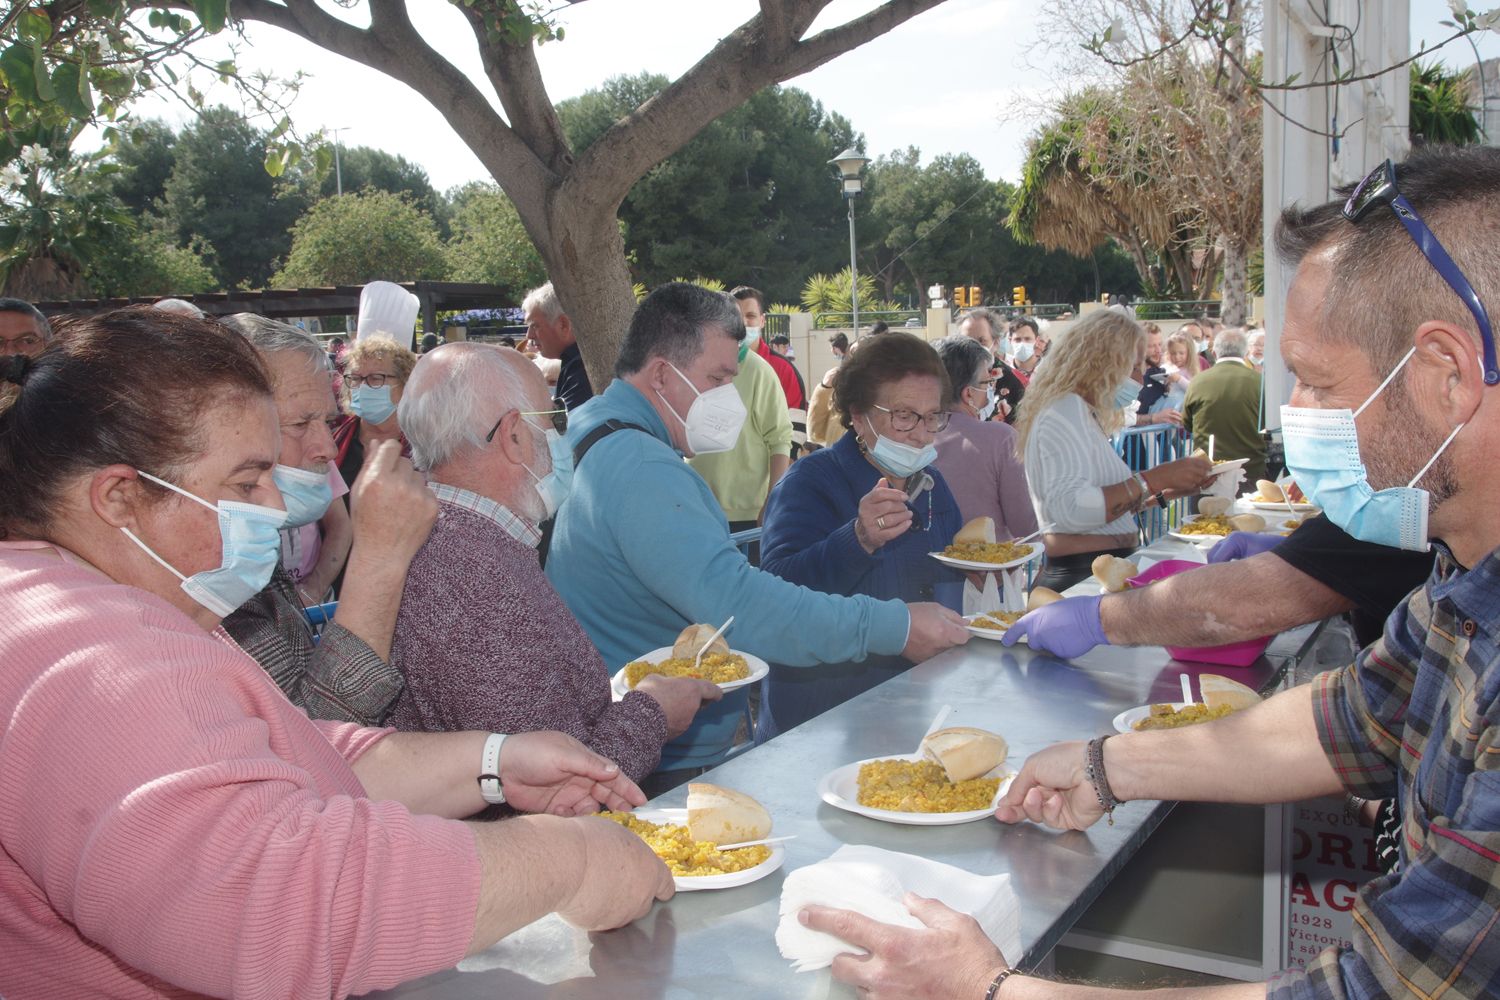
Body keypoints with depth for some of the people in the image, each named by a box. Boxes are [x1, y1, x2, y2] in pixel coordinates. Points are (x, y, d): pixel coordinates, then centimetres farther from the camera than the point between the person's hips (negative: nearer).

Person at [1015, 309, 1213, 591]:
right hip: (1078, 579, -10)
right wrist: (1154, 479, -20)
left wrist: (1167, 491, 15)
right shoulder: (1064, 411, -11)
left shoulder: (1082, 411, 20)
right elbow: (1072, 509, -24)